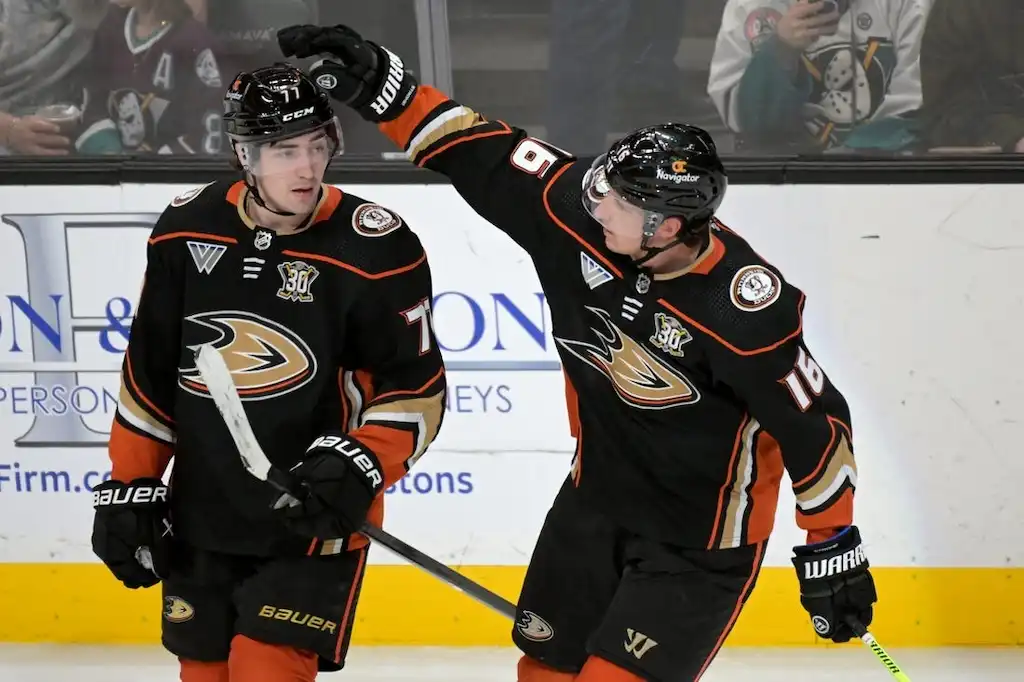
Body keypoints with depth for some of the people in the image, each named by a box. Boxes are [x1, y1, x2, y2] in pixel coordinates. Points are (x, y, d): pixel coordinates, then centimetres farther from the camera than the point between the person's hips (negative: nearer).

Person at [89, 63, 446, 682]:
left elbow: (416, 386, -9)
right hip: (200, 512, 5)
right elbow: (150, 373, 8)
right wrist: (129, 486, 8)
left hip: (314, 513, -5)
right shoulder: (187, 230, -1)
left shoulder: (374, 249, -14)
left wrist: (361, 466, -24)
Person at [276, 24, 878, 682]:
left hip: (702, 536, -6)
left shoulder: (742, 312, -30)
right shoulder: (578, 212, -17)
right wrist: (378, 82, -15)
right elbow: (483, 152, -9)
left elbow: (815, 426, -20)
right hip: (597, 498, 6)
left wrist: (833, 550, -12)